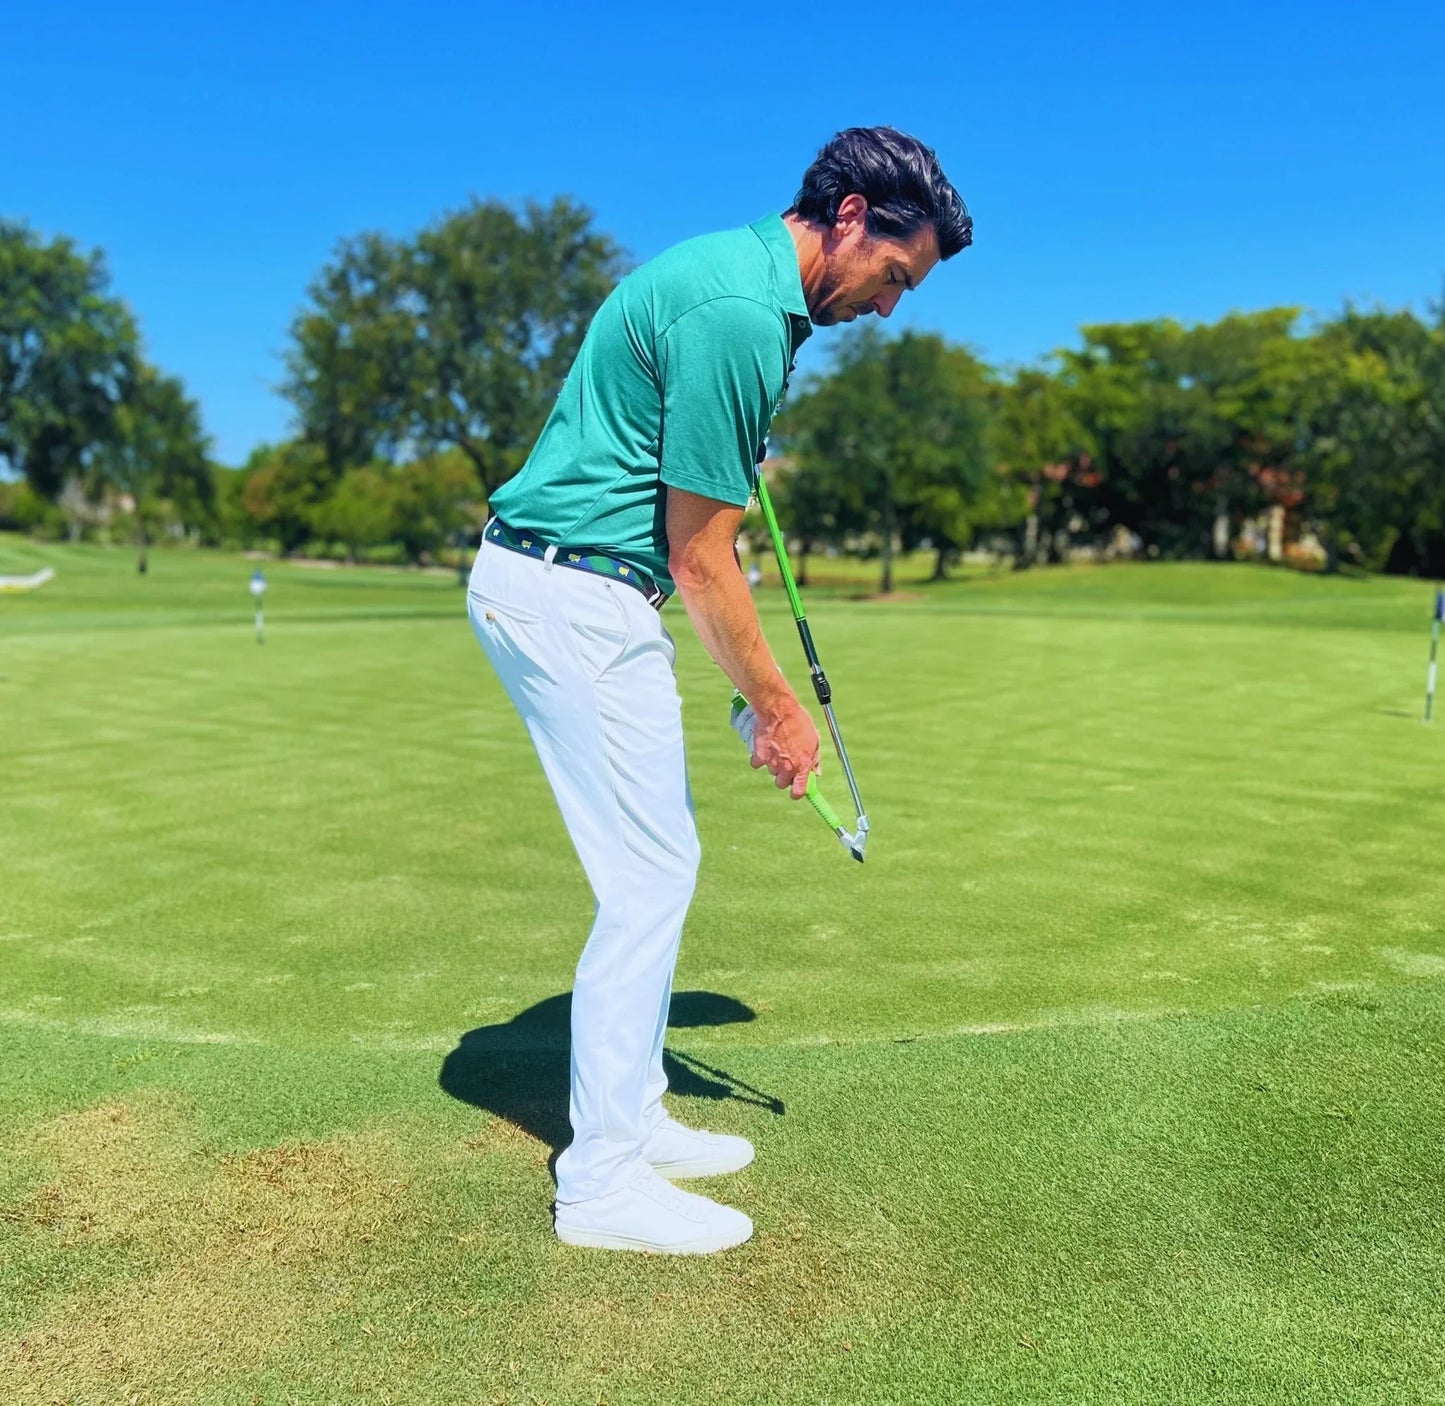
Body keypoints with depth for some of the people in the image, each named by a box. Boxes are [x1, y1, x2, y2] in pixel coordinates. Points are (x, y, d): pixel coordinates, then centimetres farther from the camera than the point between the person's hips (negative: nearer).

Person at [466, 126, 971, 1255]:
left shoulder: (738, 275, 13)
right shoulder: (738, 313, -19)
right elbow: (700, 558, -17)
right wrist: (779, 709, -8)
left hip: (574, 585, 10)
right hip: (575, 595, -10)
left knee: (658, 863, 14)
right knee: (650, 875, -5)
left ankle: (631, 1120, 26)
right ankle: (603, 1182, 8)